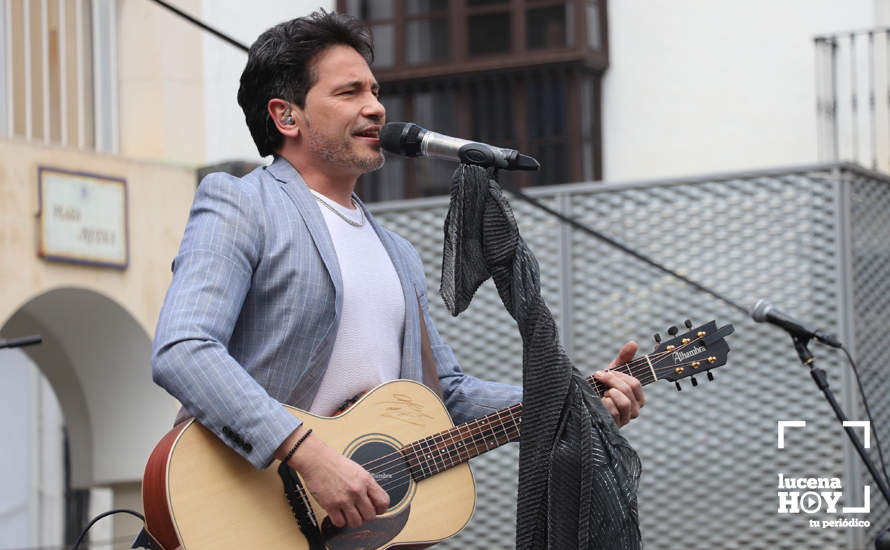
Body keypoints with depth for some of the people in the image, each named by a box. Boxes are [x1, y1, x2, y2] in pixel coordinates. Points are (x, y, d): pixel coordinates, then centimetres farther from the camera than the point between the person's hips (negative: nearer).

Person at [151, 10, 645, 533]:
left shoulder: (399, 254, 22)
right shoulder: (237, 205, -2)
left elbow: (448, 392, 23)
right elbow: (181, 352, -16)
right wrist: (309, 454, -24)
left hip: (376, 517, 5)